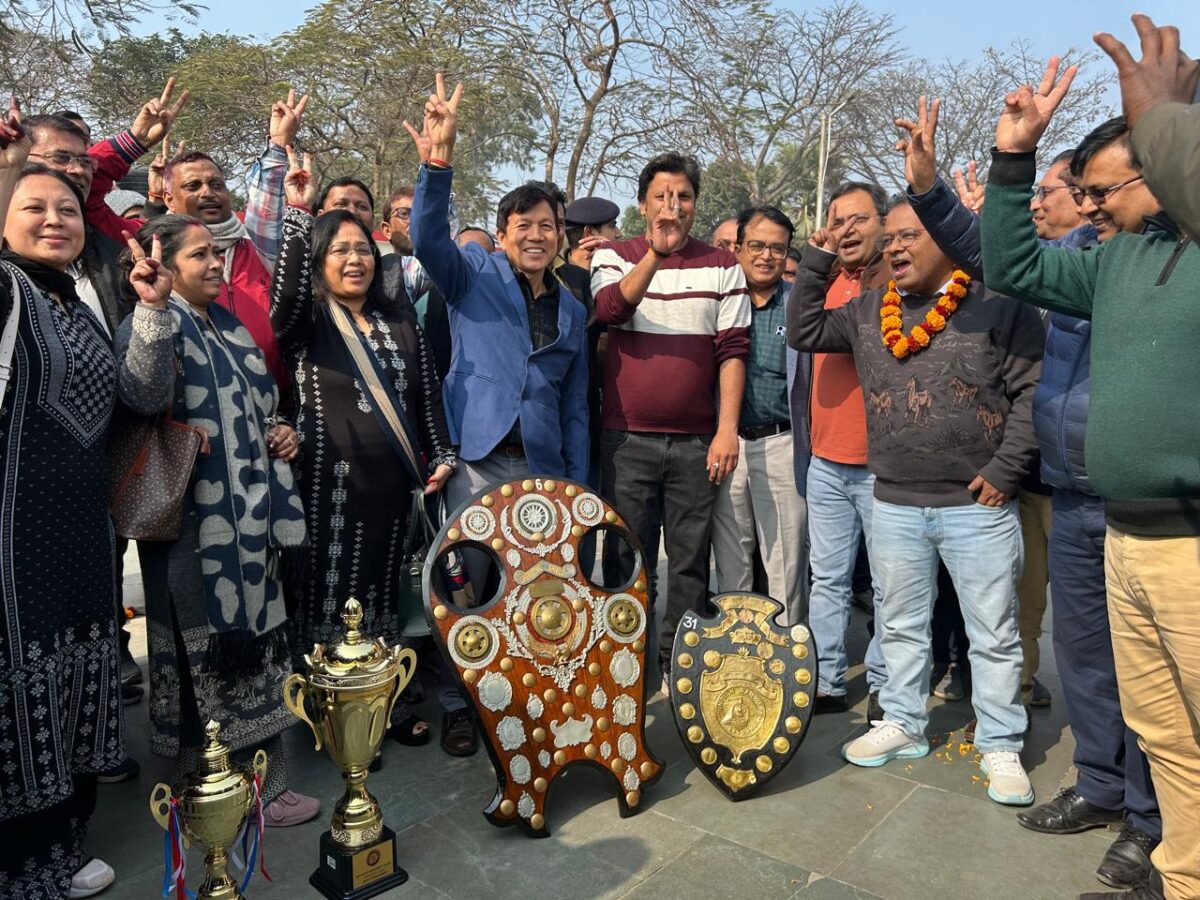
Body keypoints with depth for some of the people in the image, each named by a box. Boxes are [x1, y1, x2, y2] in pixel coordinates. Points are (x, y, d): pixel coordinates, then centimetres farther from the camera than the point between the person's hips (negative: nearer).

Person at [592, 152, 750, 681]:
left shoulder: (722, 266, 7)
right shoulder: (614, 257, 6)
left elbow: (733, 351, 2)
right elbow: (610, 308, -15)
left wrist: (727, 428, -6)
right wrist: (655, 252, -27)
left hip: (697, 440, 1)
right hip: (627, 438, 0)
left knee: (690, 559, 8)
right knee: (627, 557, 6)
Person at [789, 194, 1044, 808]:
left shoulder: (997, 305, -5)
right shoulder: (868, 311, 9)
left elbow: (1033, 392, -6)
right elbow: (803, 332, 13)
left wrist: (1005, 469, -11)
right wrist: (815, 261, 6)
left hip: (978, 505, -4)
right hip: (894, 505, 4)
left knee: (994, 633, 7)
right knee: (900, 626, 16)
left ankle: (1001, 747, 22)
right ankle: (902, 724, 31)